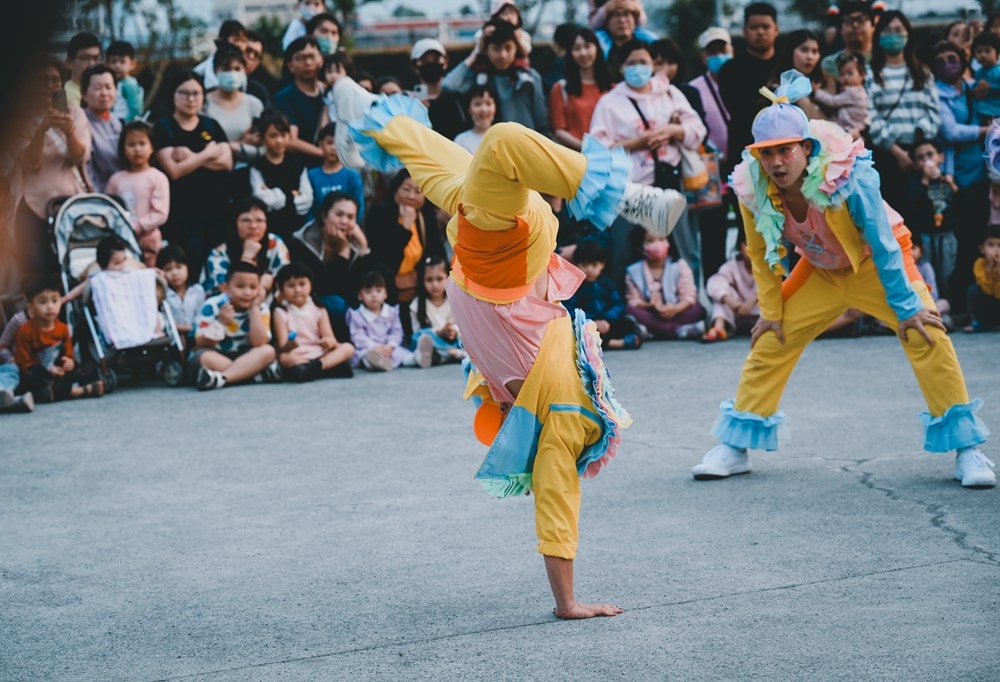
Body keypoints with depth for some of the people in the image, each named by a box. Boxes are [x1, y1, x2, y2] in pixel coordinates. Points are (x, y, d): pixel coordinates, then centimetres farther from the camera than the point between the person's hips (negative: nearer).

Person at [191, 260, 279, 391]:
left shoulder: (260, 309, -8)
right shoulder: (211, 306, -14)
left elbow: (259, 343, -21)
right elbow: (200, 344, -16)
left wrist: (254, 309, -22)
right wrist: (220, 323, -32)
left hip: (244, 356, 2)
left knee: (268, 351, -26)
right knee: (205, 356, -34)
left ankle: (221, 377, -37)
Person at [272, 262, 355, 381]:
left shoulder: (318, 311, 11)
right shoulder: (281, 313, 4)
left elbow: (330, 338, 0)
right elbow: (282, 346, -6)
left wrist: (329, 342, -27)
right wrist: (288, 346, -31)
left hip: (320, 355, 3)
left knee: (348, 347, -19)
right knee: (284, 358, -35)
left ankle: (318, 365, -45)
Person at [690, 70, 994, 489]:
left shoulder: (848, 175, -35)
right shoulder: (751, 188, -24)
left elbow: (882, 243, -25)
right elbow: (760, 254, -4)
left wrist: (905, 306, -20)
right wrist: (770, 310, 0)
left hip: (874, 264, -4)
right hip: (819, 271, 4)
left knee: (926, 334, -20)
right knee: (769, 342, -3)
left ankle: (966, 449, -12)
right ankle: (735, 447, 12)